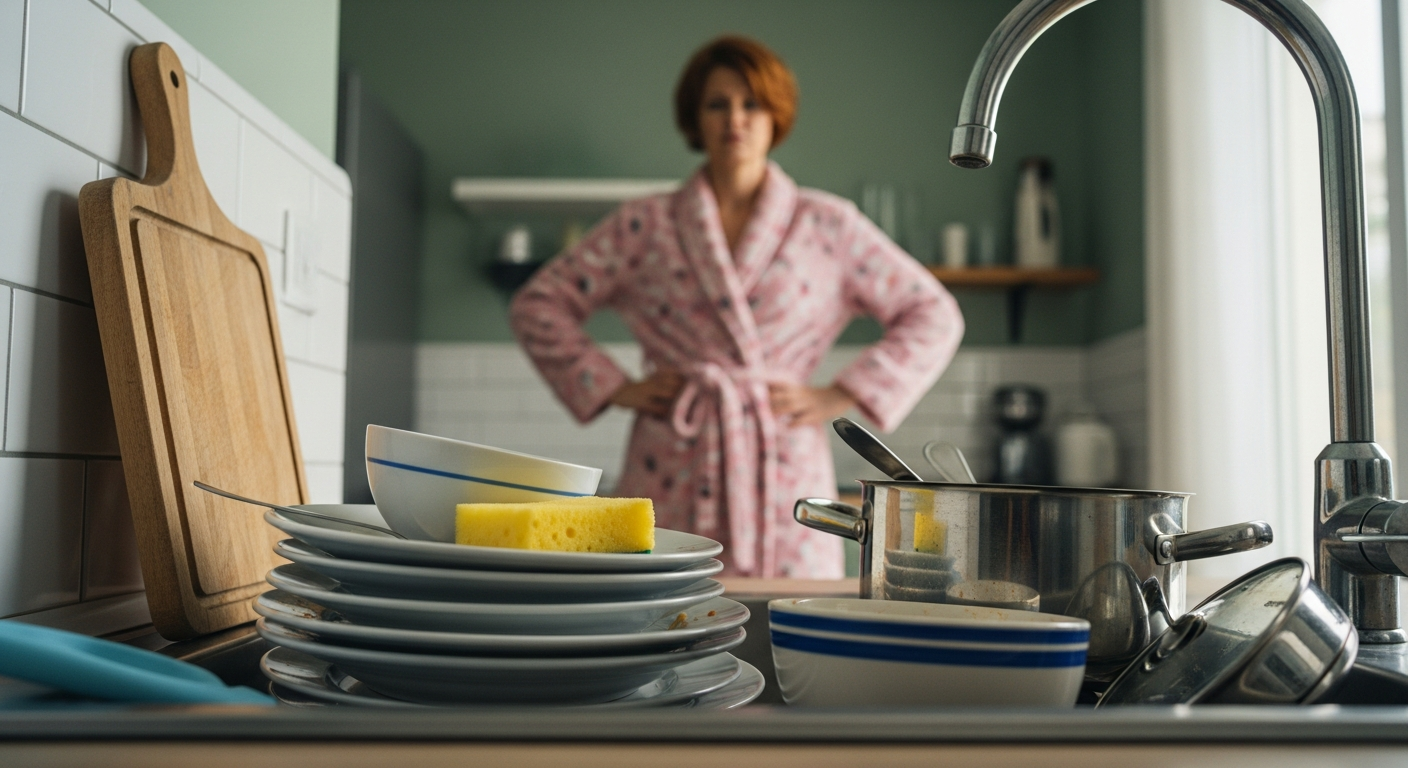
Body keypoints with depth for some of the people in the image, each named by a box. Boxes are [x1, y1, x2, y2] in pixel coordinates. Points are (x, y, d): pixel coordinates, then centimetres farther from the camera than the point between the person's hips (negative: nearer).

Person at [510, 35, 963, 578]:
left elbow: (934, 316, 8)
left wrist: (841, 397, 0)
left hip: (782, 476, 0)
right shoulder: (645, 226, 8)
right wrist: (613, 388, 2)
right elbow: (537, 304, 11)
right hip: (672, 486, 0)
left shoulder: (828, 227, 7)